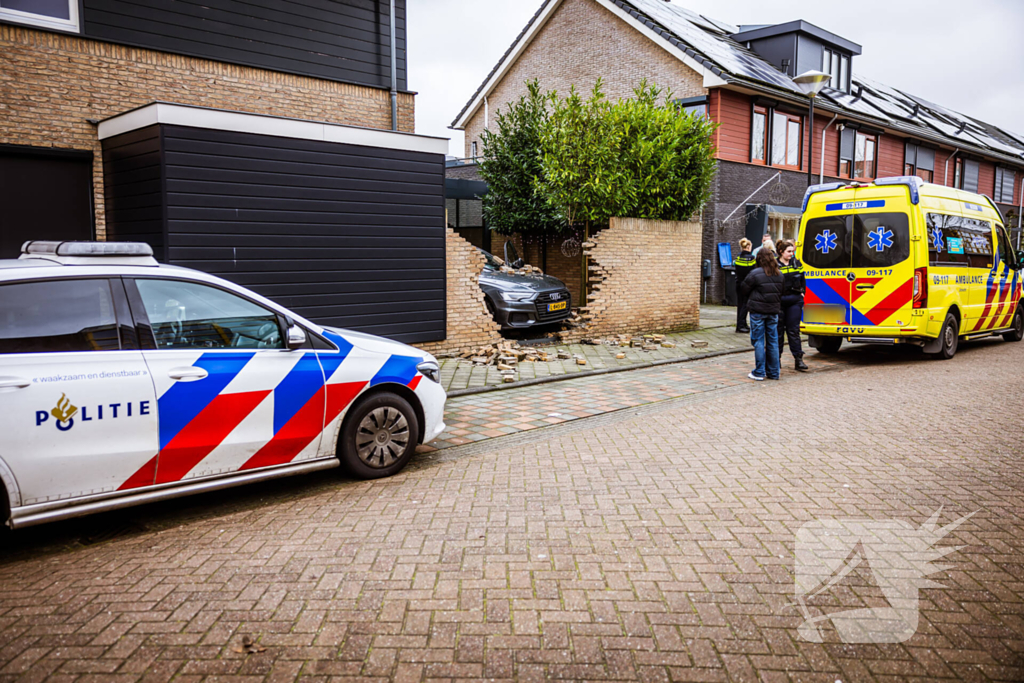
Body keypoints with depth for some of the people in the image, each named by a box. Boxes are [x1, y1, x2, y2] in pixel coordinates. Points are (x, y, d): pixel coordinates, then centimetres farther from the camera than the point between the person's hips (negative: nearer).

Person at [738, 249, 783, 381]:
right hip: (773, 311, 5)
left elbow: (744, 289, -3)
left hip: (758, 311, -5)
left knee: (758, 341, 0)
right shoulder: (779, 274, 5)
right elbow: (781, 292, 11)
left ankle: (759, 372, 1)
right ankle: (773, 372, 15)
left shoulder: (755, 273, -12)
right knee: (773, 341, 10)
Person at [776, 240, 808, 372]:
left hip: (795, 301, 3)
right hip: (779, 301, -3)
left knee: (794, 330, 3)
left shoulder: (797, 264, 9)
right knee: (779, 330, 6)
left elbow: (802, 280, 20)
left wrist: (801, 292, 11)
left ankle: (799, 359, 4)